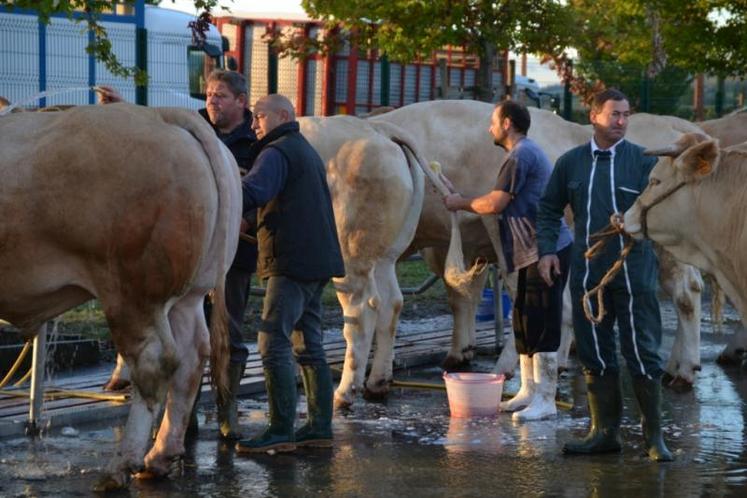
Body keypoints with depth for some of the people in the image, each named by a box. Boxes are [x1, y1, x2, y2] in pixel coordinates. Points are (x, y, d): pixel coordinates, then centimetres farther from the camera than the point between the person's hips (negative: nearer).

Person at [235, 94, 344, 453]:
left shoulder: (277, 152, -9)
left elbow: (251, 192, -26)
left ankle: (281, 430, -12)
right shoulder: (308, 152, 23)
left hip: (290, 262, -10)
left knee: (273, 344, -10)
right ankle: (320, 427, 13)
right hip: (316, 262, 10)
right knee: (308, 346, 13)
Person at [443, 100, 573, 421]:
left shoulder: (521, 156, -13)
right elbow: (506, 205, 22)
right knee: (524, 321, 14)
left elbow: (495, 204, -15)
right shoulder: (528, 153, 20)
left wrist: (461, 203, 1)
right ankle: (529, 390, 21)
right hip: (534, 252, 11)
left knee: (542, 325, -9)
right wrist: (465, 203, 19)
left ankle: (545, 400, -7)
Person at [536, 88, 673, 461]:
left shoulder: (642, 160, 1)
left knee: (642, 352, -3)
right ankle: (605, 431, 18)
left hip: (633, 272, -3)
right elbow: (550, 209, 18)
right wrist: (546, 249, 6)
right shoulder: (571, 162, 9)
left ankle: (653, 435, 5)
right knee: (594, 353, 8)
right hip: (587, 273, 3)